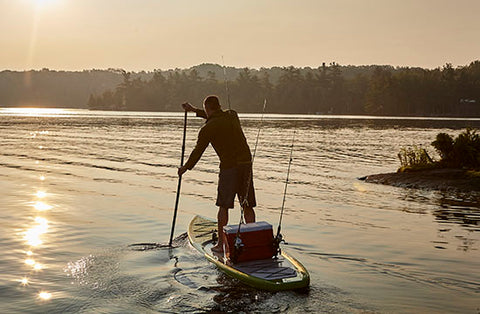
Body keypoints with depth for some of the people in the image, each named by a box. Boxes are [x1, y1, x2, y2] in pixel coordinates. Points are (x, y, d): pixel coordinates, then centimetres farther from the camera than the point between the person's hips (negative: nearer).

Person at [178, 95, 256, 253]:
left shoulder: (207, 129, -5)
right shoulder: (232, 115, 11)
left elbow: (198, 151, 5)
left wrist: (186, 168, 21)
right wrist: (195, 110, 39)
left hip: (229, 167, -5)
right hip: (246, 163, 5)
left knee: (224, 206, 4)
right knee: (247, 206, 9)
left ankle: (221, 244, 8)